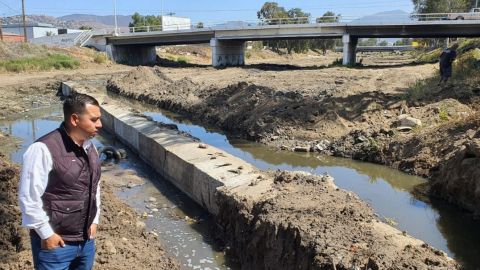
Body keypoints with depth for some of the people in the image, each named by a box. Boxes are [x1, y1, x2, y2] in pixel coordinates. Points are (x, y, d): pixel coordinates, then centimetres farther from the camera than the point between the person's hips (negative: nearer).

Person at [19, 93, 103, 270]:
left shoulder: (90, 148, 4)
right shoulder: (44, 149, -19)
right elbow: (29, 197, -17)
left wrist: (94, 220, 11)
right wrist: (46, 234, -13)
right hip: (55, 242, -6)